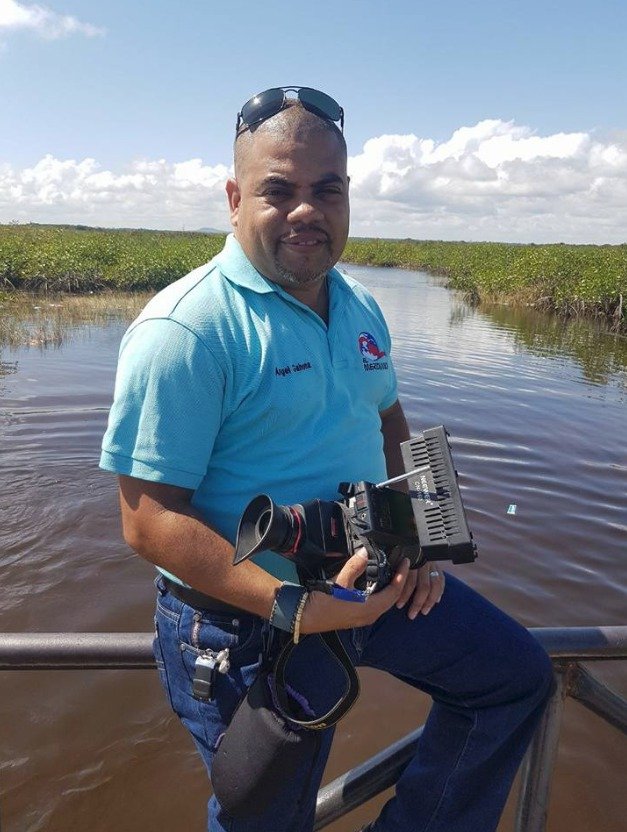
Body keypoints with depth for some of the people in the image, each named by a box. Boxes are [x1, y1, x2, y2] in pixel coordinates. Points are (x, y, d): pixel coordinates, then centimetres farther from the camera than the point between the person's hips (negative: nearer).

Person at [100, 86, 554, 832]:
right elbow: (150, 521, -24)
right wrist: (301, 608, -31)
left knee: (517, 674, 15)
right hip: (250, 623, -6)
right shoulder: (184, 329, -22)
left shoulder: (360, 308, 4)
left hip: (376, 581, 7)